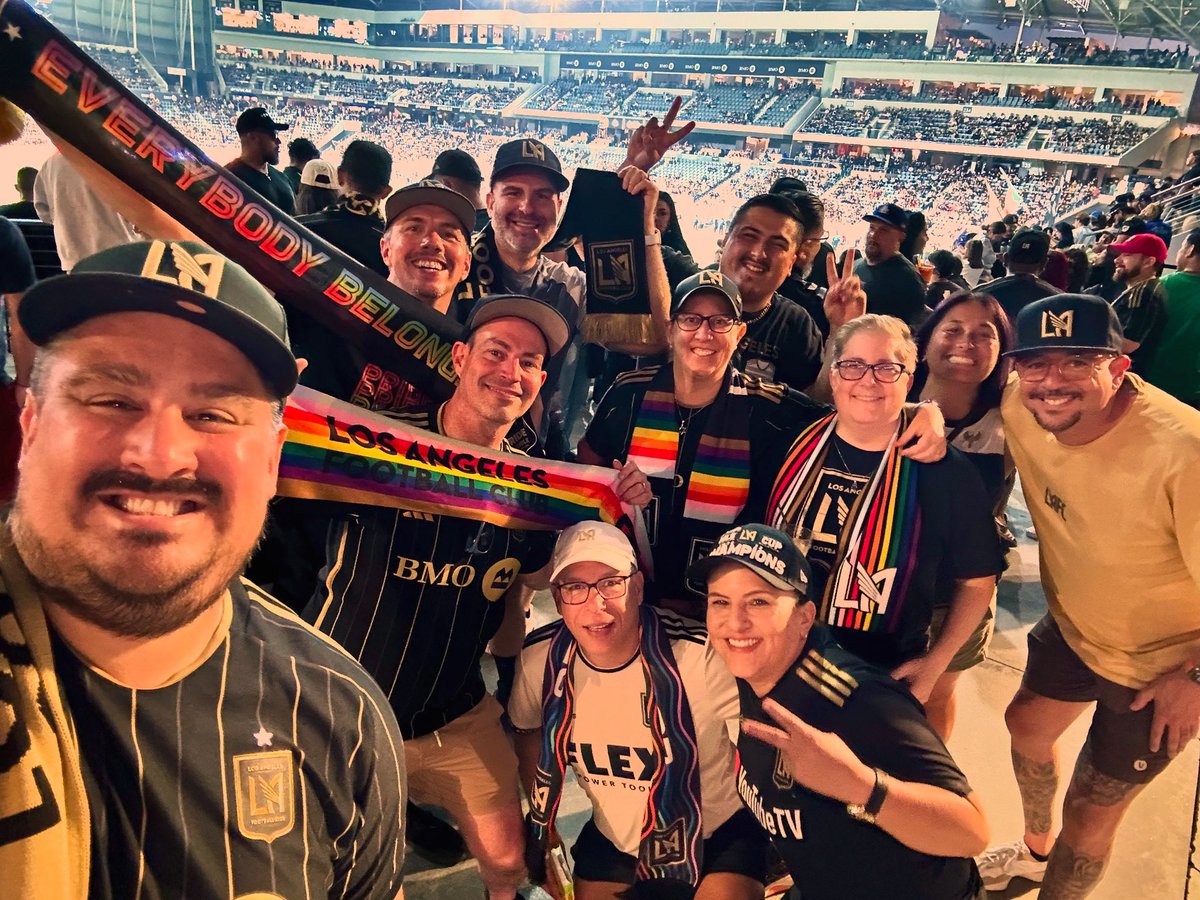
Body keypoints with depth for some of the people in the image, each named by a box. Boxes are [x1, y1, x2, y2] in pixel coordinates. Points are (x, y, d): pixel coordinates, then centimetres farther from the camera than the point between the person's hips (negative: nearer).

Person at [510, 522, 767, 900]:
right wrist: (543, 830, 10)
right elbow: (528, 731, 3)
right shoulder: (539, 658, -18)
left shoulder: (699, 655, -32)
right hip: (611, 836, 4)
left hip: (717, 832, -3)